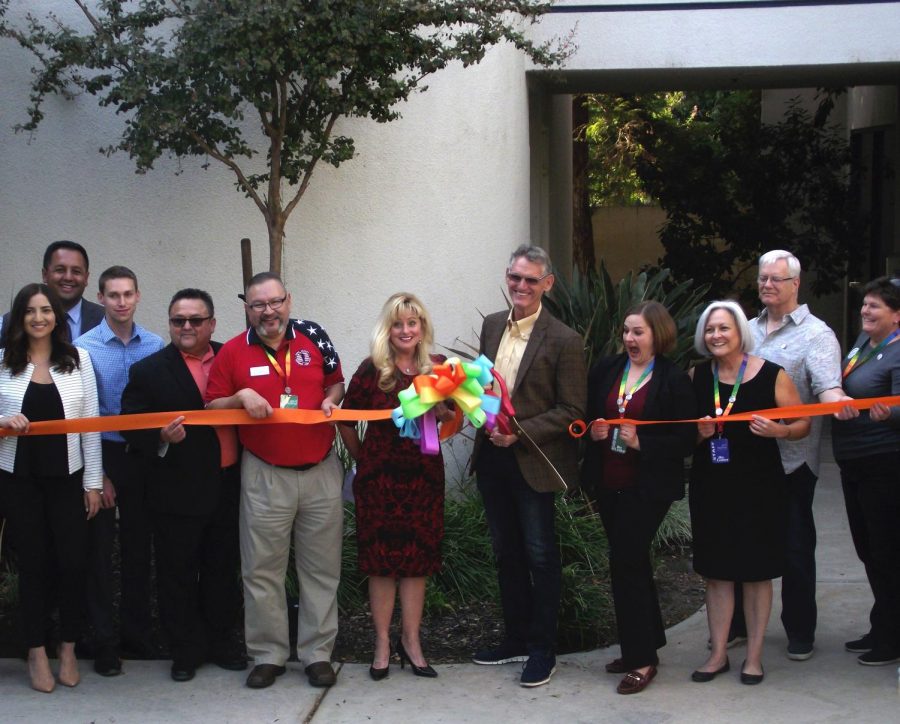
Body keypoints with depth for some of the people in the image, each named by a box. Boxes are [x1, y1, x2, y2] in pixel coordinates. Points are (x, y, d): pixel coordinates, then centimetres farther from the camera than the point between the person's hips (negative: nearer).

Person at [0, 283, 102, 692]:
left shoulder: (77, 359, 1)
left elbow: (91, 423, 2)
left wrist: (93, 482, 1)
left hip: (67, 477, 0)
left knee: (73, 562, 1)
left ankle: (68, 650, 18)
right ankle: (36, 653, 18)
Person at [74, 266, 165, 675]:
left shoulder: (155, 346, 0)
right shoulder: (85, 348, -8)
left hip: (142, 455, 3)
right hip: (102, 454, -3)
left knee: (138, 545, 11)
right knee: (99, 548, 2)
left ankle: (136, 630, 24)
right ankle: (104, 641, 11)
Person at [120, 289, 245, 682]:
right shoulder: (148, 371, -4)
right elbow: (132, 428, -7)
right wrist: (161, 438, -25)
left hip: (228, 485, 3)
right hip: (178, 492, -3)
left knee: (224, 570, 14)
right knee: (178, 575, 6)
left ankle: (222, 642, 29)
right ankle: (186, 651, 20)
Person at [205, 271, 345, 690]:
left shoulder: (312, 337, 3)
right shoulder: (233, 352, -1)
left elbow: (335, 382, 16)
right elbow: (212, 407, 2)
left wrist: (330, 400, -5)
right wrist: (241, 397, -16)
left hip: (321, 471, 2)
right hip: (265, 476, -1)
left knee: (321, 567, 7)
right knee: (262, 570, 3)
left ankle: (318, 653, 17)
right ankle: (268, 655, 15)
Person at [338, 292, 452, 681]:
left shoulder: (438, 368, 4)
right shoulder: (372, 370, -3)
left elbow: (455, 419, 10)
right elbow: (346, 420, 3)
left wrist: (444, 413, -11)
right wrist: (362, 459, 3)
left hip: (424, 474, 2)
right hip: (380, 475, -2)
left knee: (418, 557, 5)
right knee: (382, 558, 2)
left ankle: (410, 641, 16)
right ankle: (382, 644, 11)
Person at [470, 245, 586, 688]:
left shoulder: (564, 341, -12)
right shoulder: (492, 326, 7)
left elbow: (572, 412, -13)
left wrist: (519, 432, -20)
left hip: (532, 463, -6)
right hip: (492, 457, 6)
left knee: (540, 556, 4)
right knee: (506, 552, 16)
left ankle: (542, 651, 16)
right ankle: (516, 639, 29)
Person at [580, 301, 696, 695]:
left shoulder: (674, 380, -9)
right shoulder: (606, 369, 6)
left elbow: (686, 441, -11)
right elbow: (585, 414, 16)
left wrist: (641, 442, -19)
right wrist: (593, 429, -5)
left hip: (647, 487, -6)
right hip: (607, 483, 6)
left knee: (625, 563, -9)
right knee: (633, 562, 16)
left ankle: (641, 658, 2)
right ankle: (645, 644, 29)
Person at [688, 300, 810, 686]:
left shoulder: (771, 375, -5)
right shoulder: (697, 376, 3)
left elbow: (803, 424, -1)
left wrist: (779, 430, -21)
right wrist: (699, 433, -9)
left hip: (758, 486, -3)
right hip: (710, 486, 3)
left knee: (756, 571, 5)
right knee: (716, 570, 7)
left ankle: (754, 655, 16)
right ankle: (718, 653, 18)